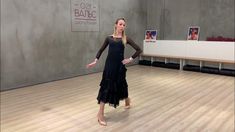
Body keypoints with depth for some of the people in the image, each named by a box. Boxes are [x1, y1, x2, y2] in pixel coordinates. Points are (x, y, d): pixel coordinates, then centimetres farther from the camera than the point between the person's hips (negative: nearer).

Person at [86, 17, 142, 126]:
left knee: (121, 85, 14)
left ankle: (127, 101, 48)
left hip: (119, 65, 0)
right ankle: (100, 114, 5)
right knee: (106, 86, -2)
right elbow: (101, 50, 14)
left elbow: (138, 50, 2)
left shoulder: (126, 39, 1)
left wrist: (130, 59, -3)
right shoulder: (109, 38, 5)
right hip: (109, 65, 1)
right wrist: (95, 61, 6)